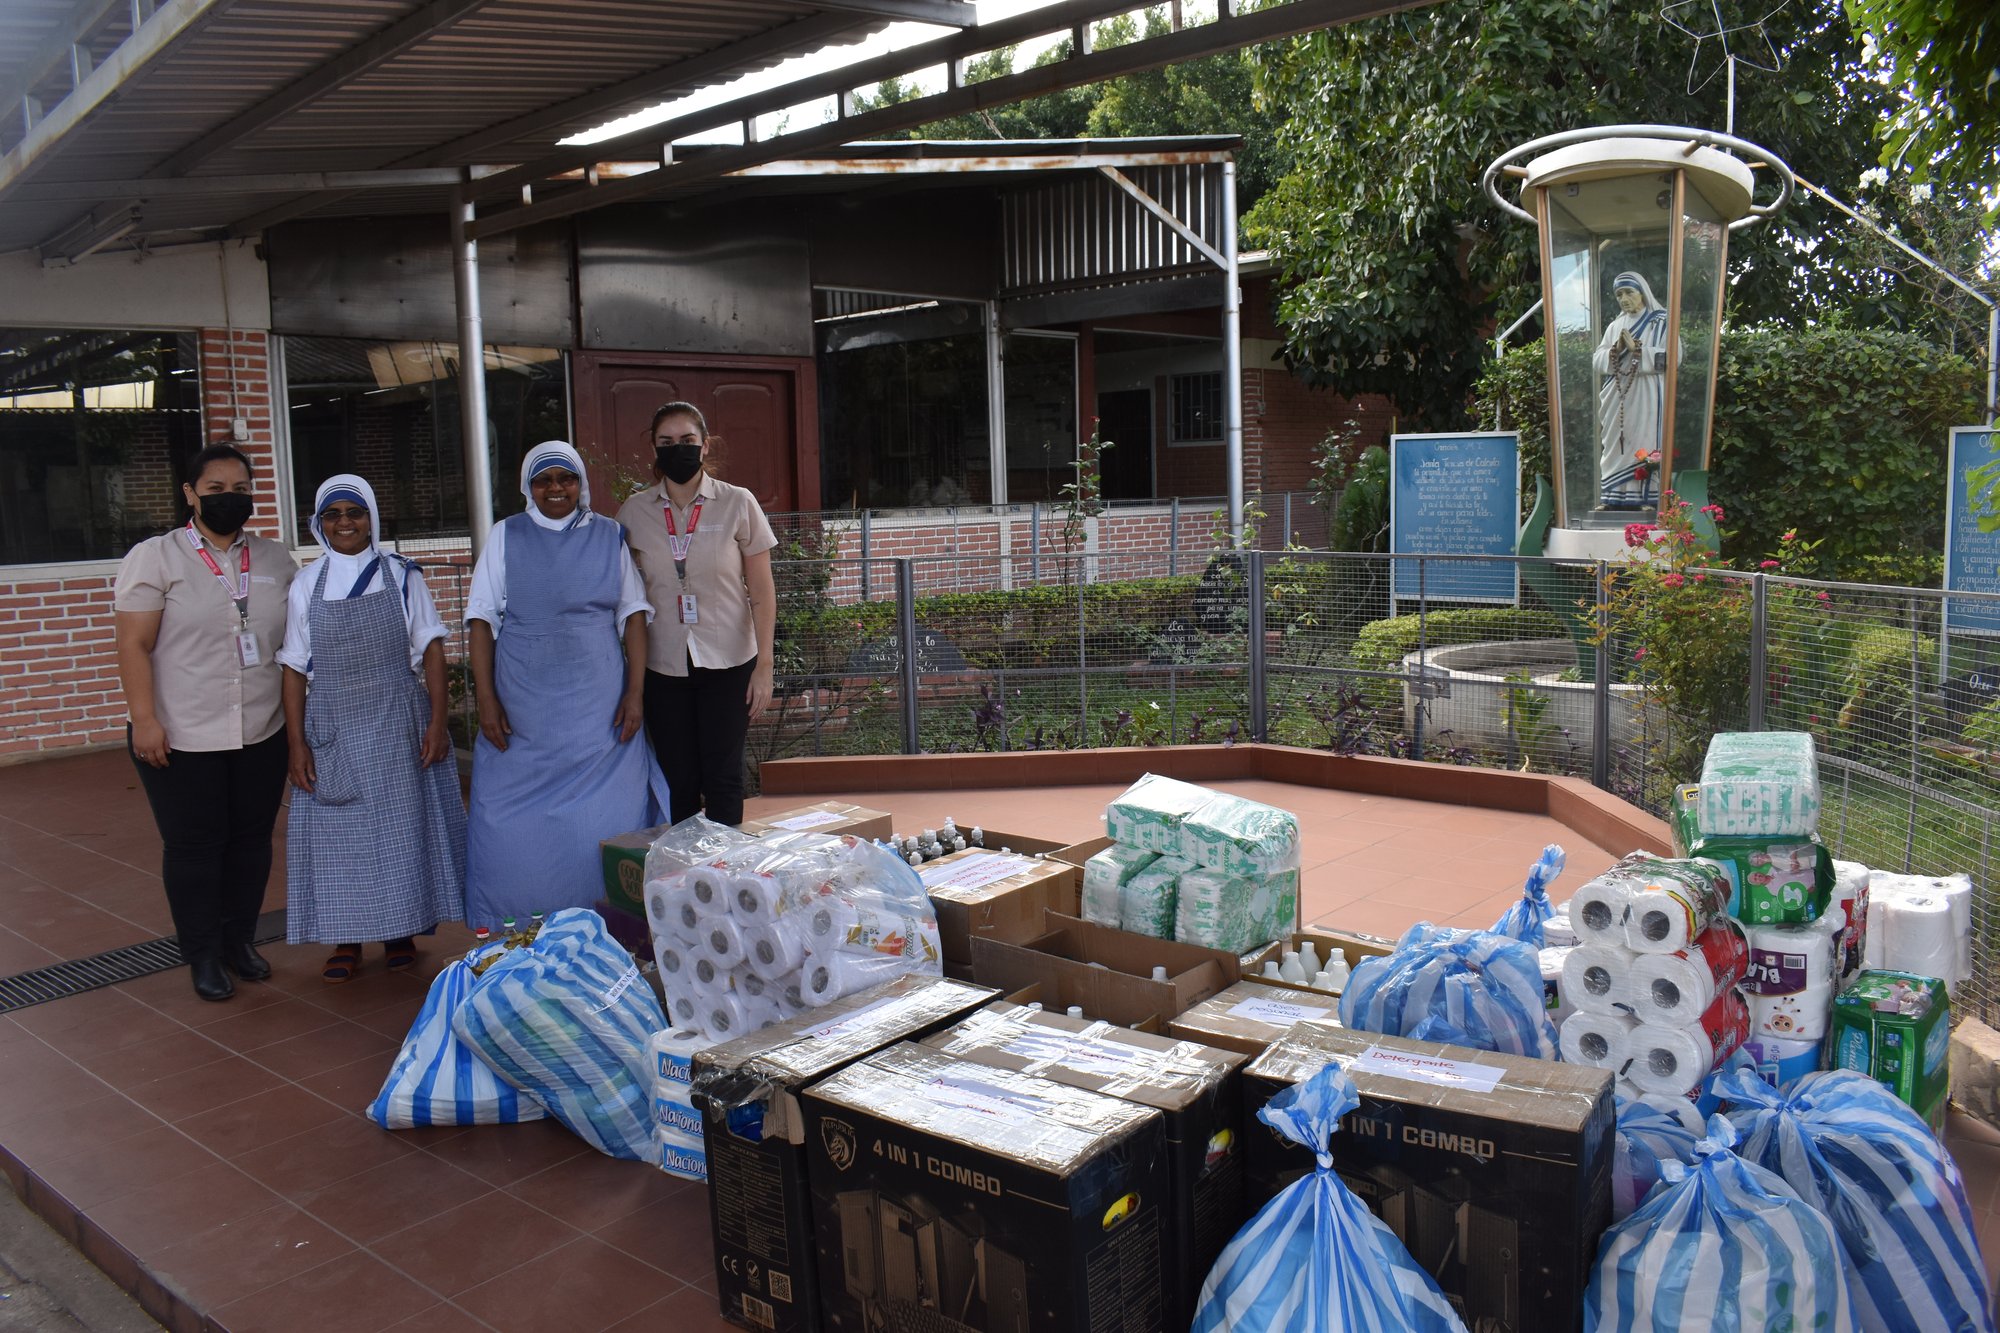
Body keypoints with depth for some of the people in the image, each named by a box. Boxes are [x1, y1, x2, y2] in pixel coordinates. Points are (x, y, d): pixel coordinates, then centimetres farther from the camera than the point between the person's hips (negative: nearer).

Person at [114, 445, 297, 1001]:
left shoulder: (276, 560, 9)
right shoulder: (154, 557, -3)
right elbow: (134, 646, -8)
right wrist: (144, 719, -15)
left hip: (262, 734, 4)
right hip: (183, 738, -4)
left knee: (251, 839, 11)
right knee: (193, 847, 5)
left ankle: (240, 939, 27)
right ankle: (204, 956, 18)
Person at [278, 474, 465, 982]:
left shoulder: (400, 576, 1)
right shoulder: (306, 587, 4)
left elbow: (431, 650, -1)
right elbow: (295, 669, 4)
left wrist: (438, 721, -9)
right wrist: (296, 742, -2)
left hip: (398, 726, -1)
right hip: (333, 730, 1)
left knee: (403, 825, 4)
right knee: (338, 828, 4)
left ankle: (401, 931, 20)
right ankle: (346, 940, 17)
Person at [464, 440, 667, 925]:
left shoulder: (609, 536, 7)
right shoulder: (506, 537, 6)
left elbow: (634, 614, 6)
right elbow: (482, 619, 3)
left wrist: (635, 691, -3)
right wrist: (486, 699, -5)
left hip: (599, 709, 0)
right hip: (522, 709, 0)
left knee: (608, 822, 2)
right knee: (515, 828, 2)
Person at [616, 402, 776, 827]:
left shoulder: (738, 504, -3)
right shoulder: (634, 513, 3)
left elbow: (762, 593, -2)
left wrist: (764, 666, -6)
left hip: (728, 663, -2)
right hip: (663, 667, 2)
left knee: (723, 779, 2)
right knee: (678, 783, 6)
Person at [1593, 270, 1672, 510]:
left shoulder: (1662, 321, 3)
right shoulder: (1614, 326, 17)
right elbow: (1597, 361, 10)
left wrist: (1637, 349, -13)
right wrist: (1615, 350, -9)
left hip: (1647, 400, -5)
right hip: (1617, 401, 5)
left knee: (1645, 452, -9)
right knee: (1616, 451, 3)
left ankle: (1646, 503, -8)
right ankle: (1614, 502, 5)